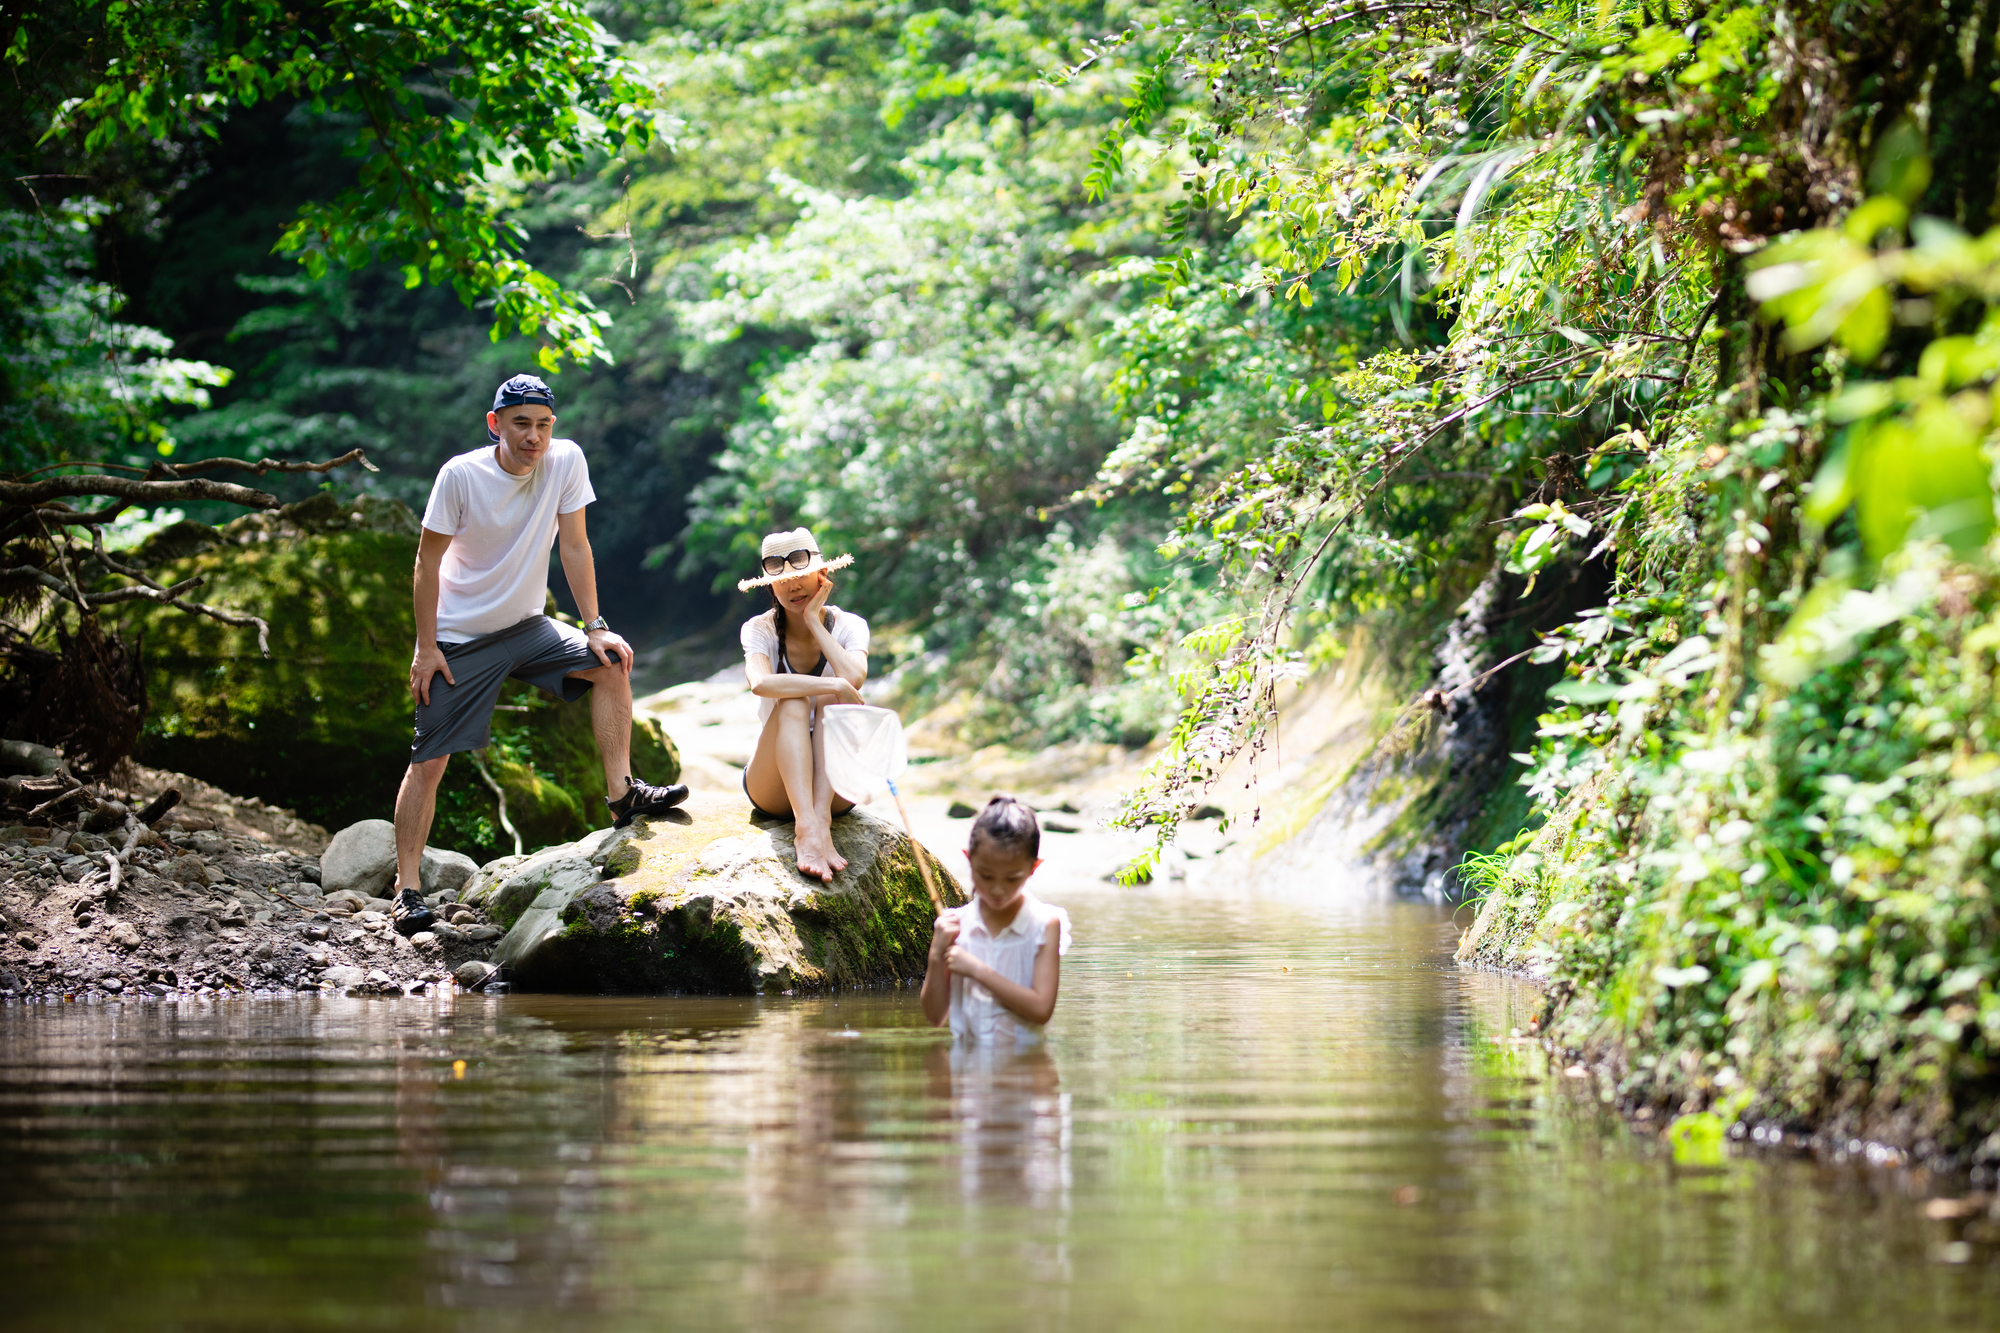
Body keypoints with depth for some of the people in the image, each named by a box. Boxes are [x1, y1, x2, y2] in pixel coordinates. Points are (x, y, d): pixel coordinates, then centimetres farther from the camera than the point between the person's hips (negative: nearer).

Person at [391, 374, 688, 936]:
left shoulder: (566, 461, -11)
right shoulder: (461, 475, -20)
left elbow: (573, 546, -3)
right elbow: (428, 561, -13)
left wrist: (595, 628, -7)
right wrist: (425, 648, -14)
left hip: (527, 626, 4)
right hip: (460, 639, -4)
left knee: (611, 665, -13)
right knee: (429, 761, -5)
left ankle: (622, 794, -4)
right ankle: (406, 889, 0)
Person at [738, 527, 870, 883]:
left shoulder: (849, 626, -1)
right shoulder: (760, 630, -4)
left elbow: (853, 677, -25)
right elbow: (760, 682, -28)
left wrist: (814, 621, -16)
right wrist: (836, 687, -36)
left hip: (835, 784, 1)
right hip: (773, 785, -1)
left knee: (831, 702, -25)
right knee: (793, 703, -29)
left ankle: (820, 818, -47)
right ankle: (806, 828, -51)